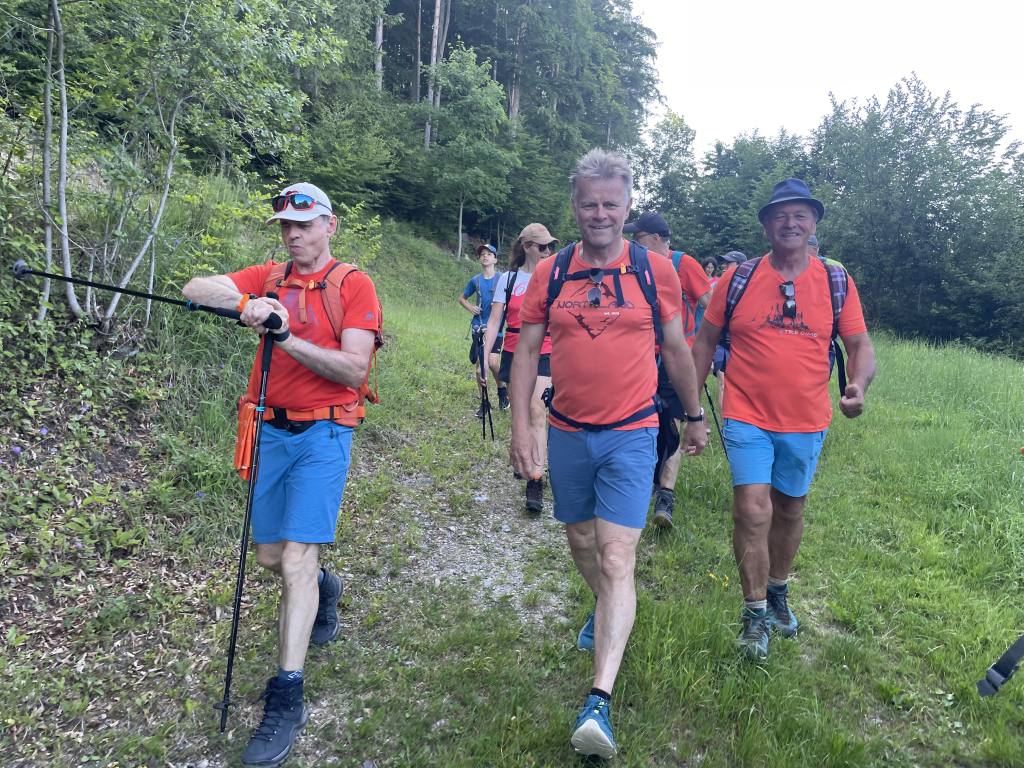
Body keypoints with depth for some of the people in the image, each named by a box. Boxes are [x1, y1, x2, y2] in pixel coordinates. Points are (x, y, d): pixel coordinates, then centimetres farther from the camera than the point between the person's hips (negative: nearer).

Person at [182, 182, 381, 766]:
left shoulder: (354, 285, -5)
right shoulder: (269, 278, 10)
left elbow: (353, 369, -14)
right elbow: (194, 290, -3)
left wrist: (287, 337, -23)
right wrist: (248, 303, -21)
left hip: (323, 435, -5)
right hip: (272, 430, 6)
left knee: (296, 561, -11)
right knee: (271, 556, 16)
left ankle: (287, 701, -2)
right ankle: (324, 588, 49)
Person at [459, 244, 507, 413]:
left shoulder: (502, 278, -1)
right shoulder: (475, 280, 8)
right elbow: (462, 298, 21)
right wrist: (470, 308, 1)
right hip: (478, 326, 3)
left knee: (492, 362, -19)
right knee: (479, 365, 3)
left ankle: (502, 389, 9)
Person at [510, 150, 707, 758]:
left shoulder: (655, 269, -3)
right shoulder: (550, 272, 0)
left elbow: (677, 349, 7)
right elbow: (528, 349, 3)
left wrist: (695, 416, 14)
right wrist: (521, 426, -3)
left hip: (631, 434, -3)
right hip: (567, 433, 3)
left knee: (617, 560, -9)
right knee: (581, 539, 20)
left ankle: (600, 702, -6)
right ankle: (606, 611, 50)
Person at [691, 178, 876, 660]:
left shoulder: (836, 283, 1)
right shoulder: (739, 278, -3)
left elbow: (860, 344, 3)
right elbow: (705, 342, 3)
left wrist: (858, 385, -20)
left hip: (807, 423, 3)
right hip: (748, 418, -2)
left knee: (789, 510, 17)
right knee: (753, 511, -11)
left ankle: (778, 592, 41)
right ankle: (756, 614, 8)